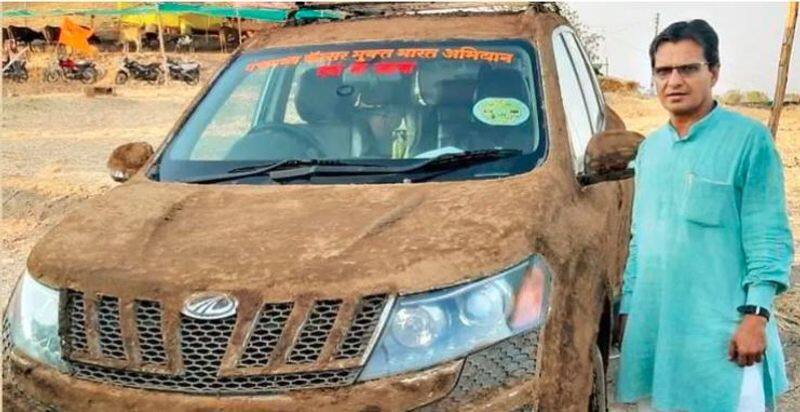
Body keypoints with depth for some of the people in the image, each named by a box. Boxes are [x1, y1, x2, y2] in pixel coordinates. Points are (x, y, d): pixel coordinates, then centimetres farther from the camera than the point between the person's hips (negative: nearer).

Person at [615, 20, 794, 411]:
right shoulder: (649, 148, 13)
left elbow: (768, 236, -8)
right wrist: (627, 305, 17)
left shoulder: (748, 139, -6)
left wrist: (756, 314, -15)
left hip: (721, 327, -6)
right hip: (651, 324, 6)